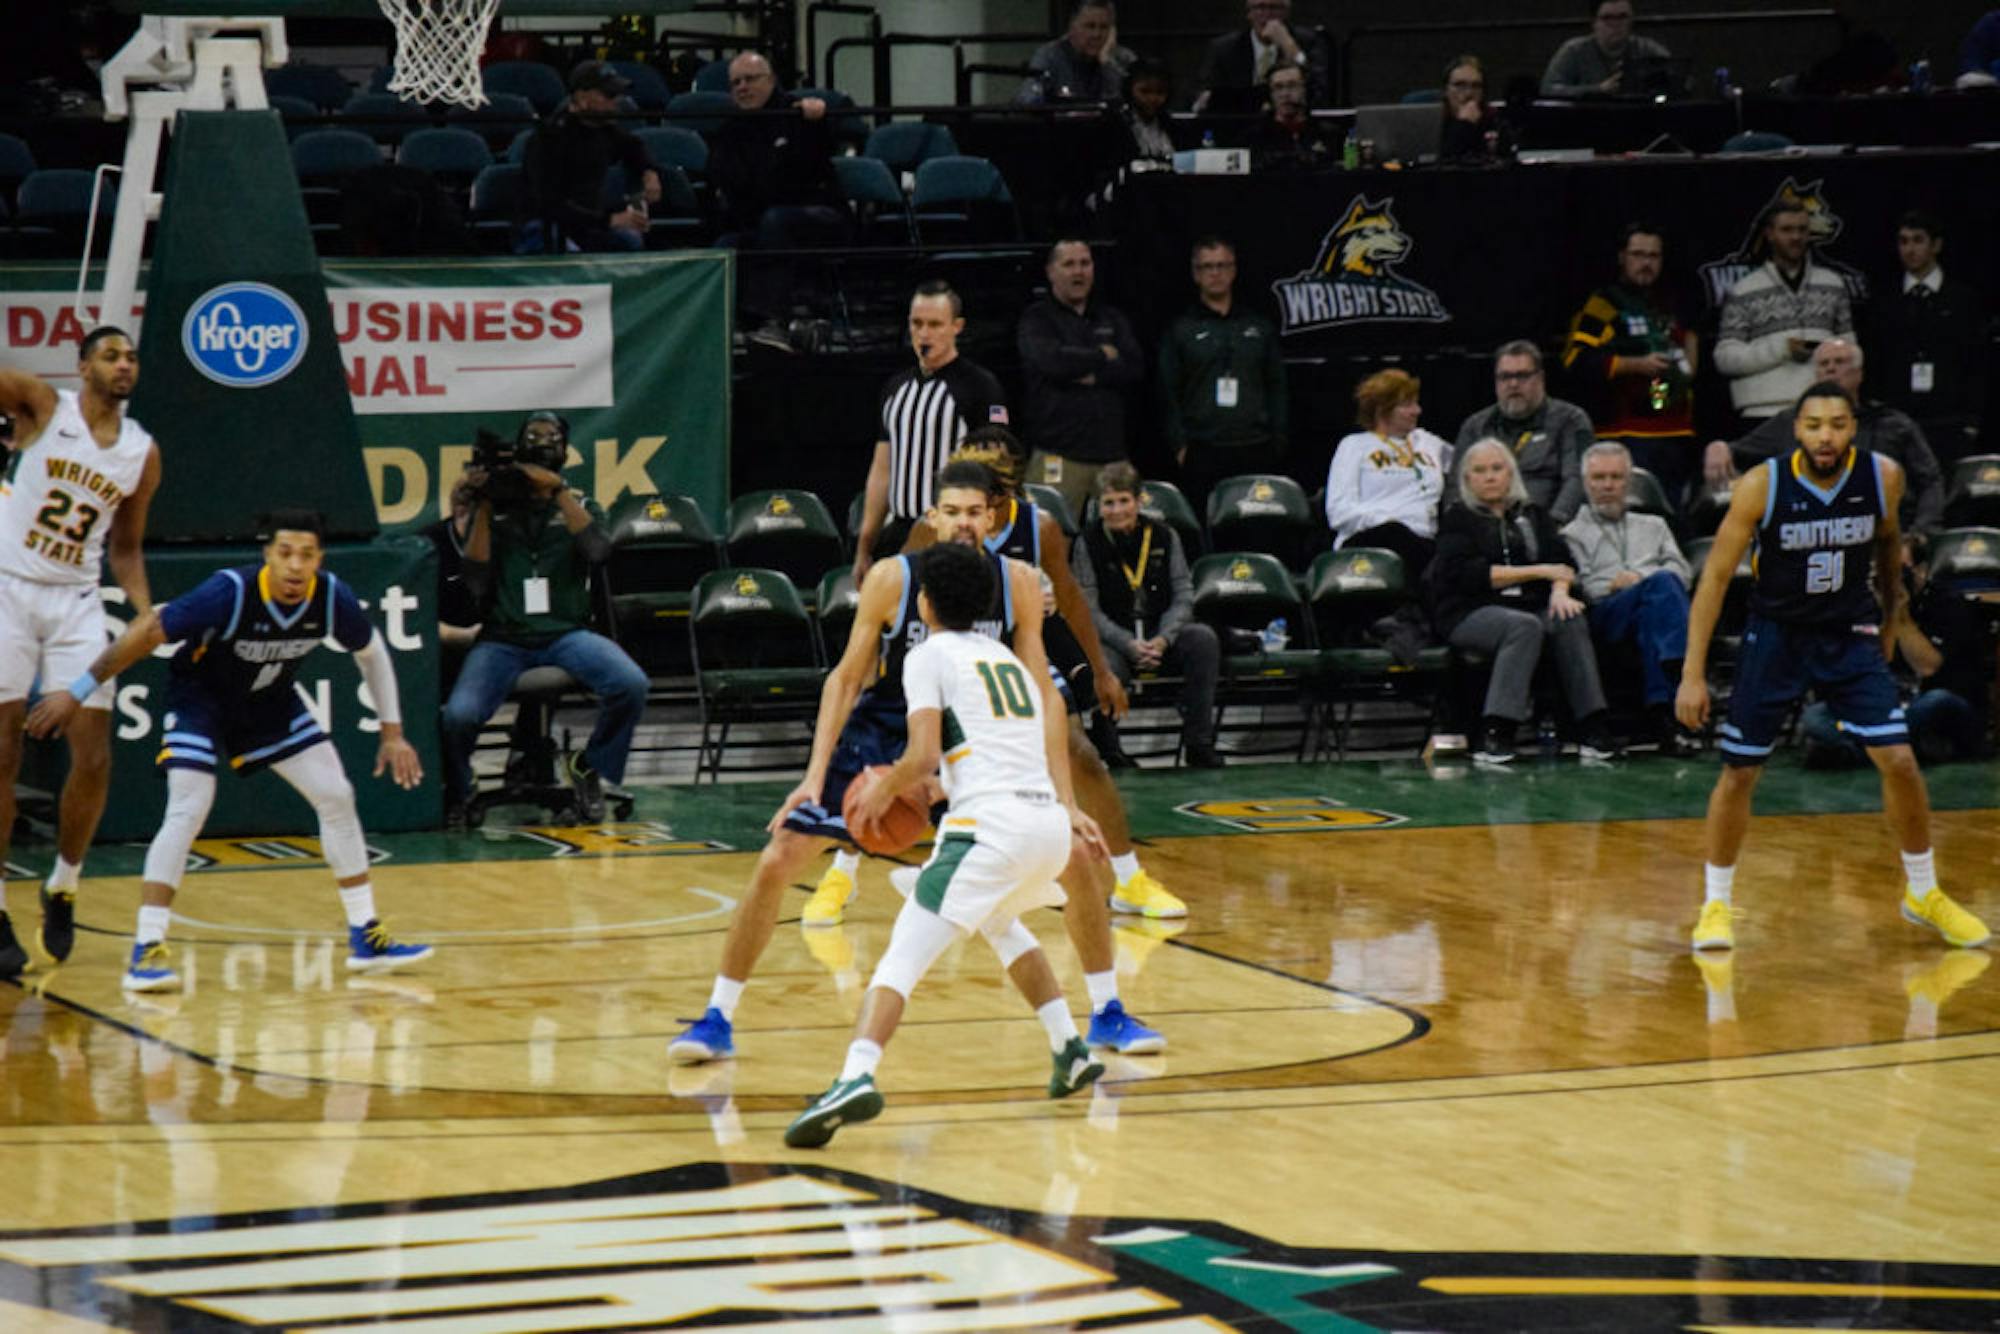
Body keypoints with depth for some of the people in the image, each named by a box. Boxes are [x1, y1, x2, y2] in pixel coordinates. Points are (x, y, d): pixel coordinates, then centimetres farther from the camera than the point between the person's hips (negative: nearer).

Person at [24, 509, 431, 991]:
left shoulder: (333, 598, -22)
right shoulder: (230, 593, -35)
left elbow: (373, 653, -1)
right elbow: (148, 631, -27)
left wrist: (392, 733, -1)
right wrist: (78, 691, -24)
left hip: (271, 702, 5)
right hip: (201, 696, -5)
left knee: (336, 797, 0)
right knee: (189, 807, -22)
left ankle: (365, 938, 12)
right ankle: (146, 951, -19)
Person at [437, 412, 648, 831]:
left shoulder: (579, 506, 14)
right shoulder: (496, 509, 11)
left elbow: (598, 550, -9)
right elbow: (476, 584, -1)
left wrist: (556, 488, -11)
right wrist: (483, 506, -4)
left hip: (567, 633, 1)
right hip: (503, 638, -1)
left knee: (631, 686, -29)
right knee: (458, 716, -30)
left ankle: (589, 765, 1)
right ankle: (456, 794, 5)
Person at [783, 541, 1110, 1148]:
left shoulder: (929, 655, 5)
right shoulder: (1006, 657, 26)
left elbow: (923, 759, -6)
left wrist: (882, 791, 11)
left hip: (991, 823, -7)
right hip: (1051, 823, 7)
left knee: (901, 959, -13)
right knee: (1001, 923, 38)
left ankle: (856, 1077, -34)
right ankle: (1071, 1052, 37)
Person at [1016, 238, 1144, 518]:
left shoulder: (1112, 318, 20)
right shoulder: (1037, 318, 7)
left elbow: (1136, 368, 6)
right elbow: (1051, 361, -13)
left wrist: (1093, 377, -6)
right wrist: (1102, 355, 1)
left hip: (1111, 452, 4)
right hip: (1059, 455, -4)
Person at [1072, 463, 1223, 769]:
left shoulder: (1164, 536, 6)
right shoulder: (1089, 544, -1)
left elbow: (1183, 594, 2)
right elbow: (1089, 609, -7)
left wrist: (1163, 639, -17)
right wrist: (1130, 645, -21)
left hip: (1161, 636, 3)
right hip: (1112, 640, -3)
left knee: (1203, 639, -27)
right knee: (1105, 666, -38)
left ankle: (1199, 743, -22)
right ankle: (1108, 749, -15)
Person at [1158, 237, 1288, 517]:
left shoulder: (1261, 328, 16)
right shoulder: (1181, 331, 9)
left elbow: (1278, 387, 15)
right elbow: (1168, 395, 5)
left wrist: (1278, 441, 4)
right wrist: (1180, 446, -5)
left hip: (1256, 452, 2)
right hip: (1203, 452, -2)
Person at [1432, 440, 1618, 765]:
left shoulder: (1532, 514, 22)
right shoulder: (1457, 519, 9)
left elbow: (1560, 558, 9)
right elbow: (1467, 574, -7)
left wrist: (1560, 589, -15)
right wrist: (1538, 572, -8)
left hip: (1532, 607, 4)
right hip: (1471, 613, -4)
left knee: (1571, 620, -28)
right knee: (1524, 626, -35)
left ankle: (1593, 730, -35)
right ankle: (1494, 734, -42)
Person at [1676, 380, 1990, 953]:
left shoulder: (1883, 477, -13)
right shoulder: (1762, 486, -20)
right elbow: (1716, 576, -16)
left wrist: (1891, 618, 19)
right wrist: (1693, 674, -19)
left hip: (1850, 636, 1)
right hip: (1776, 633, -1)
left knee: (1900, 761, -6)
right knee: (1738, 773, 0)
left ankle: (1923, 893, 14)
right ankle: (1716, 904, 18)